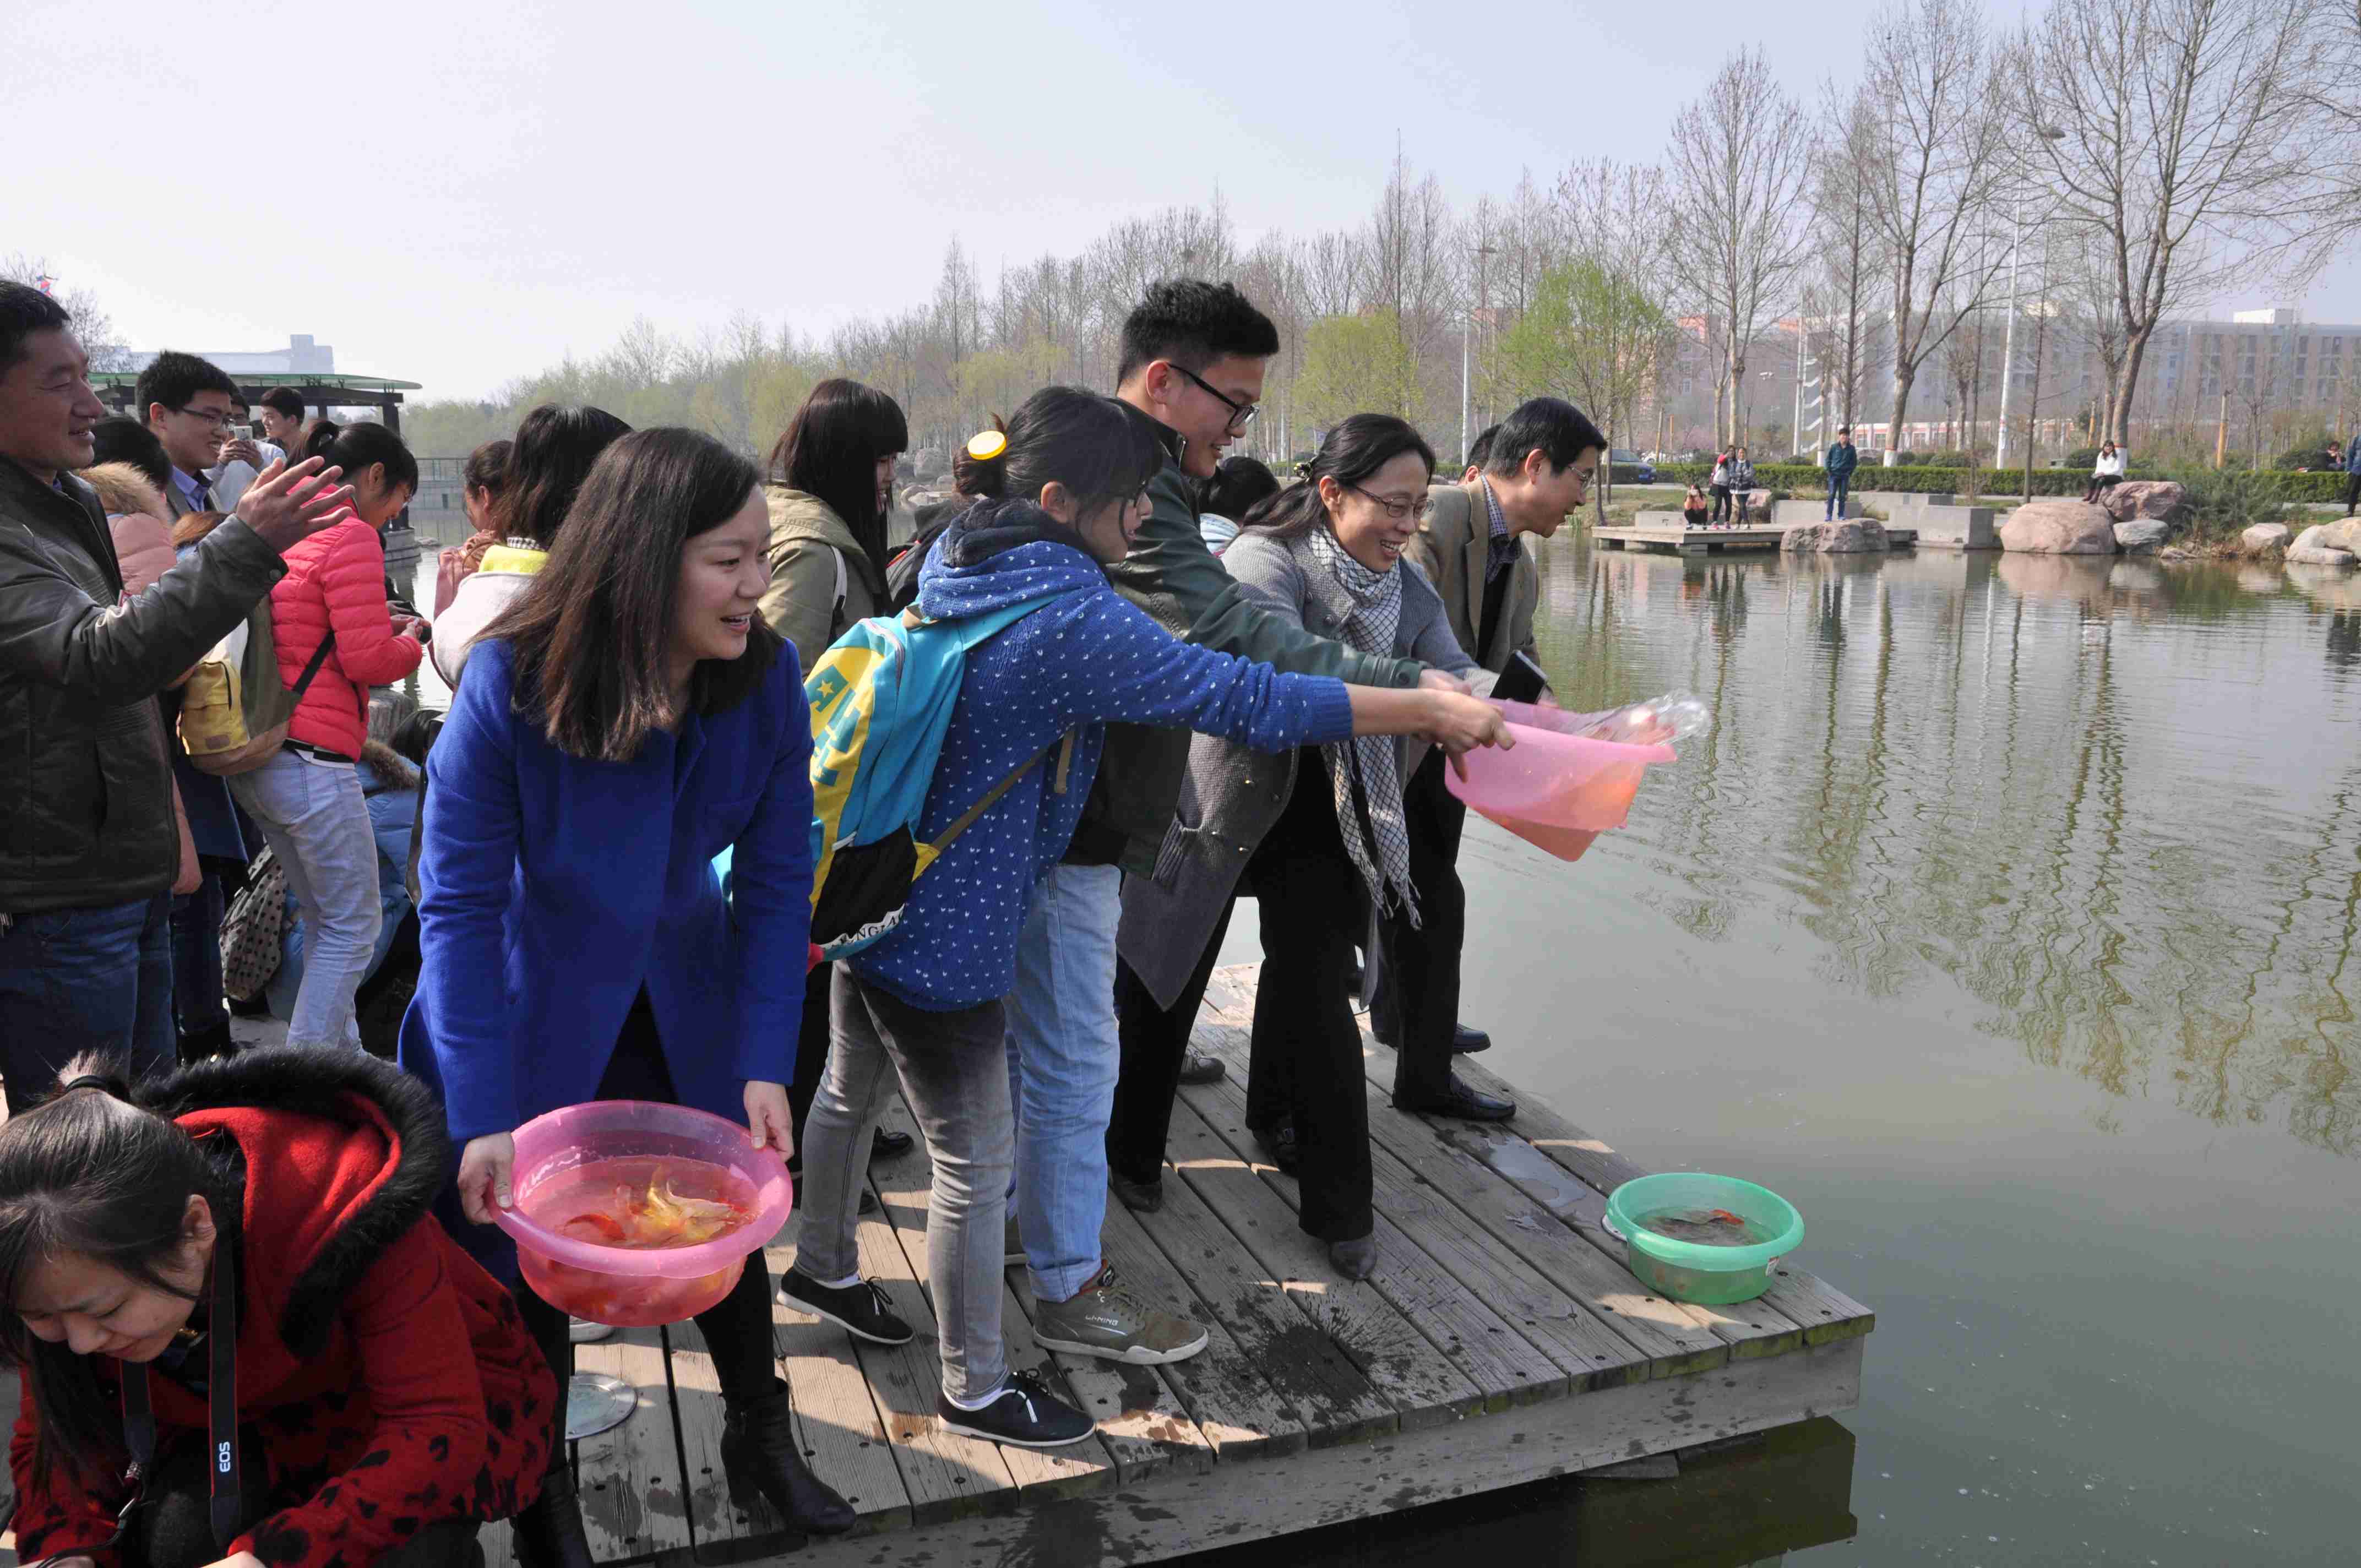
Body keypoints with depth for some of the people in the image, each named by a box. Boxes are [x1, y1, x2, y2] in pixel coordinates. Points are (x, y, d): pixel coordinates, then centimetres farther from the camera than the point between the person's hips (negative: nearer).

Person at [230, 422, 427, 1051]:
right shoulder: (351, 535, -12)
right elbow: (368, 660, -16)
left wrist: (381, 627, 17)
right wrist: (411, 639, 4)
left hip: (255, 758, 9)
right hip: (312, 759, -9)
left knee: (326, 920, 20)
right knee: (353, 927, 1)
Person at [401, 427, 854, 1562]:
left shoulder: (767, 678, -19)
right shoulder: (510, 683, -27)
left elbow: (775, 880, -12)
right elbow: (460, 904, -25)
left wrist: (765, 1063, -18)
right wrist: (481, 1119, -29)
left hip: (686, 1003, 3)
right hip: (536, 1011, -3)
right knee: (528, 1255, 10)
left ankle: (760, 1441, 42)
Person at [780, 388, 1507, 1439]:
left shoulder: (955, 558, 3)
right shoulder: (1070, 621, -25)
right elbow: (1246, 700, -26)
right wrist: (1434, 712, -20)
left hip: (867, 895, 10)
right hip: (944, 937, -10)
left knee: (852, 1091, 28)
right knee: (978, 1163, 5)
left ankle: (821, 1266, 51)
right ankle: (977, 1389, 23)